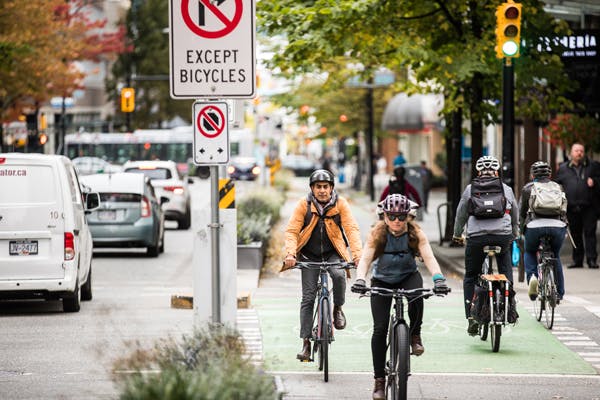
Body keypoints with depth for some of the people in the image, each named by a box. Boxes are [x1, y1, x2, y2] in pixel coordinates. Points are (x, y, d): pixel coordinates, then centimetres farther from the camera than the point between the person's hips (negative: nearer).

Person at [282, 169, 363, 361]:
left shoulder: (340, 204, -8)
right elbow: (291, 231, -12)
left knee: (339, 275, -32)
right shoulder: (304, 205, -8)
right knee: (308, 298, -6)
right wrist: (290, 254, -28)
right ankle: (306, 343, -1)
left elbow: (352, 229, -14)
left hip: (333, 253, 0)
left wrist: (357, 254, -28)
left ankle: (338, 309, -4)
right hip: (309, 255, 0)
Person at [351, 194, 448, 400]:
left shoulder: (416, 234, -18)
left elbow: (429, 257, -29)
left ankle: (415, 336, -11)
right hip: (382, 280, 0)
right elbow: (366, 258, -29)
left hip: (408, 276, 0)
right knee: (380, 328, -11)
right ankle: (379, 380, -2)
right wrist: (360, 279, -49)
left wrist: (438, 278, -47)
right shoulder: (377, 233, -19)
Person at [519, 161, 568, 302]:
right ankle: (559, 293, 22)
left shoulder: (528, 188, 19)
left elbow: (521, 212, 20)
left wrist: (523, 231, 32)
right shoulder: (558, 187, 24)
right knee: (555, 257, 24)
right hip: (557, 226, 1)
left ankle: (532, 276, -3)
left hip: (535, 226, -1)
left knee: (529, 252, 25)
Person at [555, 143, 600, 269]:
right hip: (572, 207, 2)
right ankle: (577, 260, 13)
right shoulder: (563, 168, 13)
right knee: (575, 235, 6)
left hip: (589, 207, -2)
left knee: (589, 233, -5)